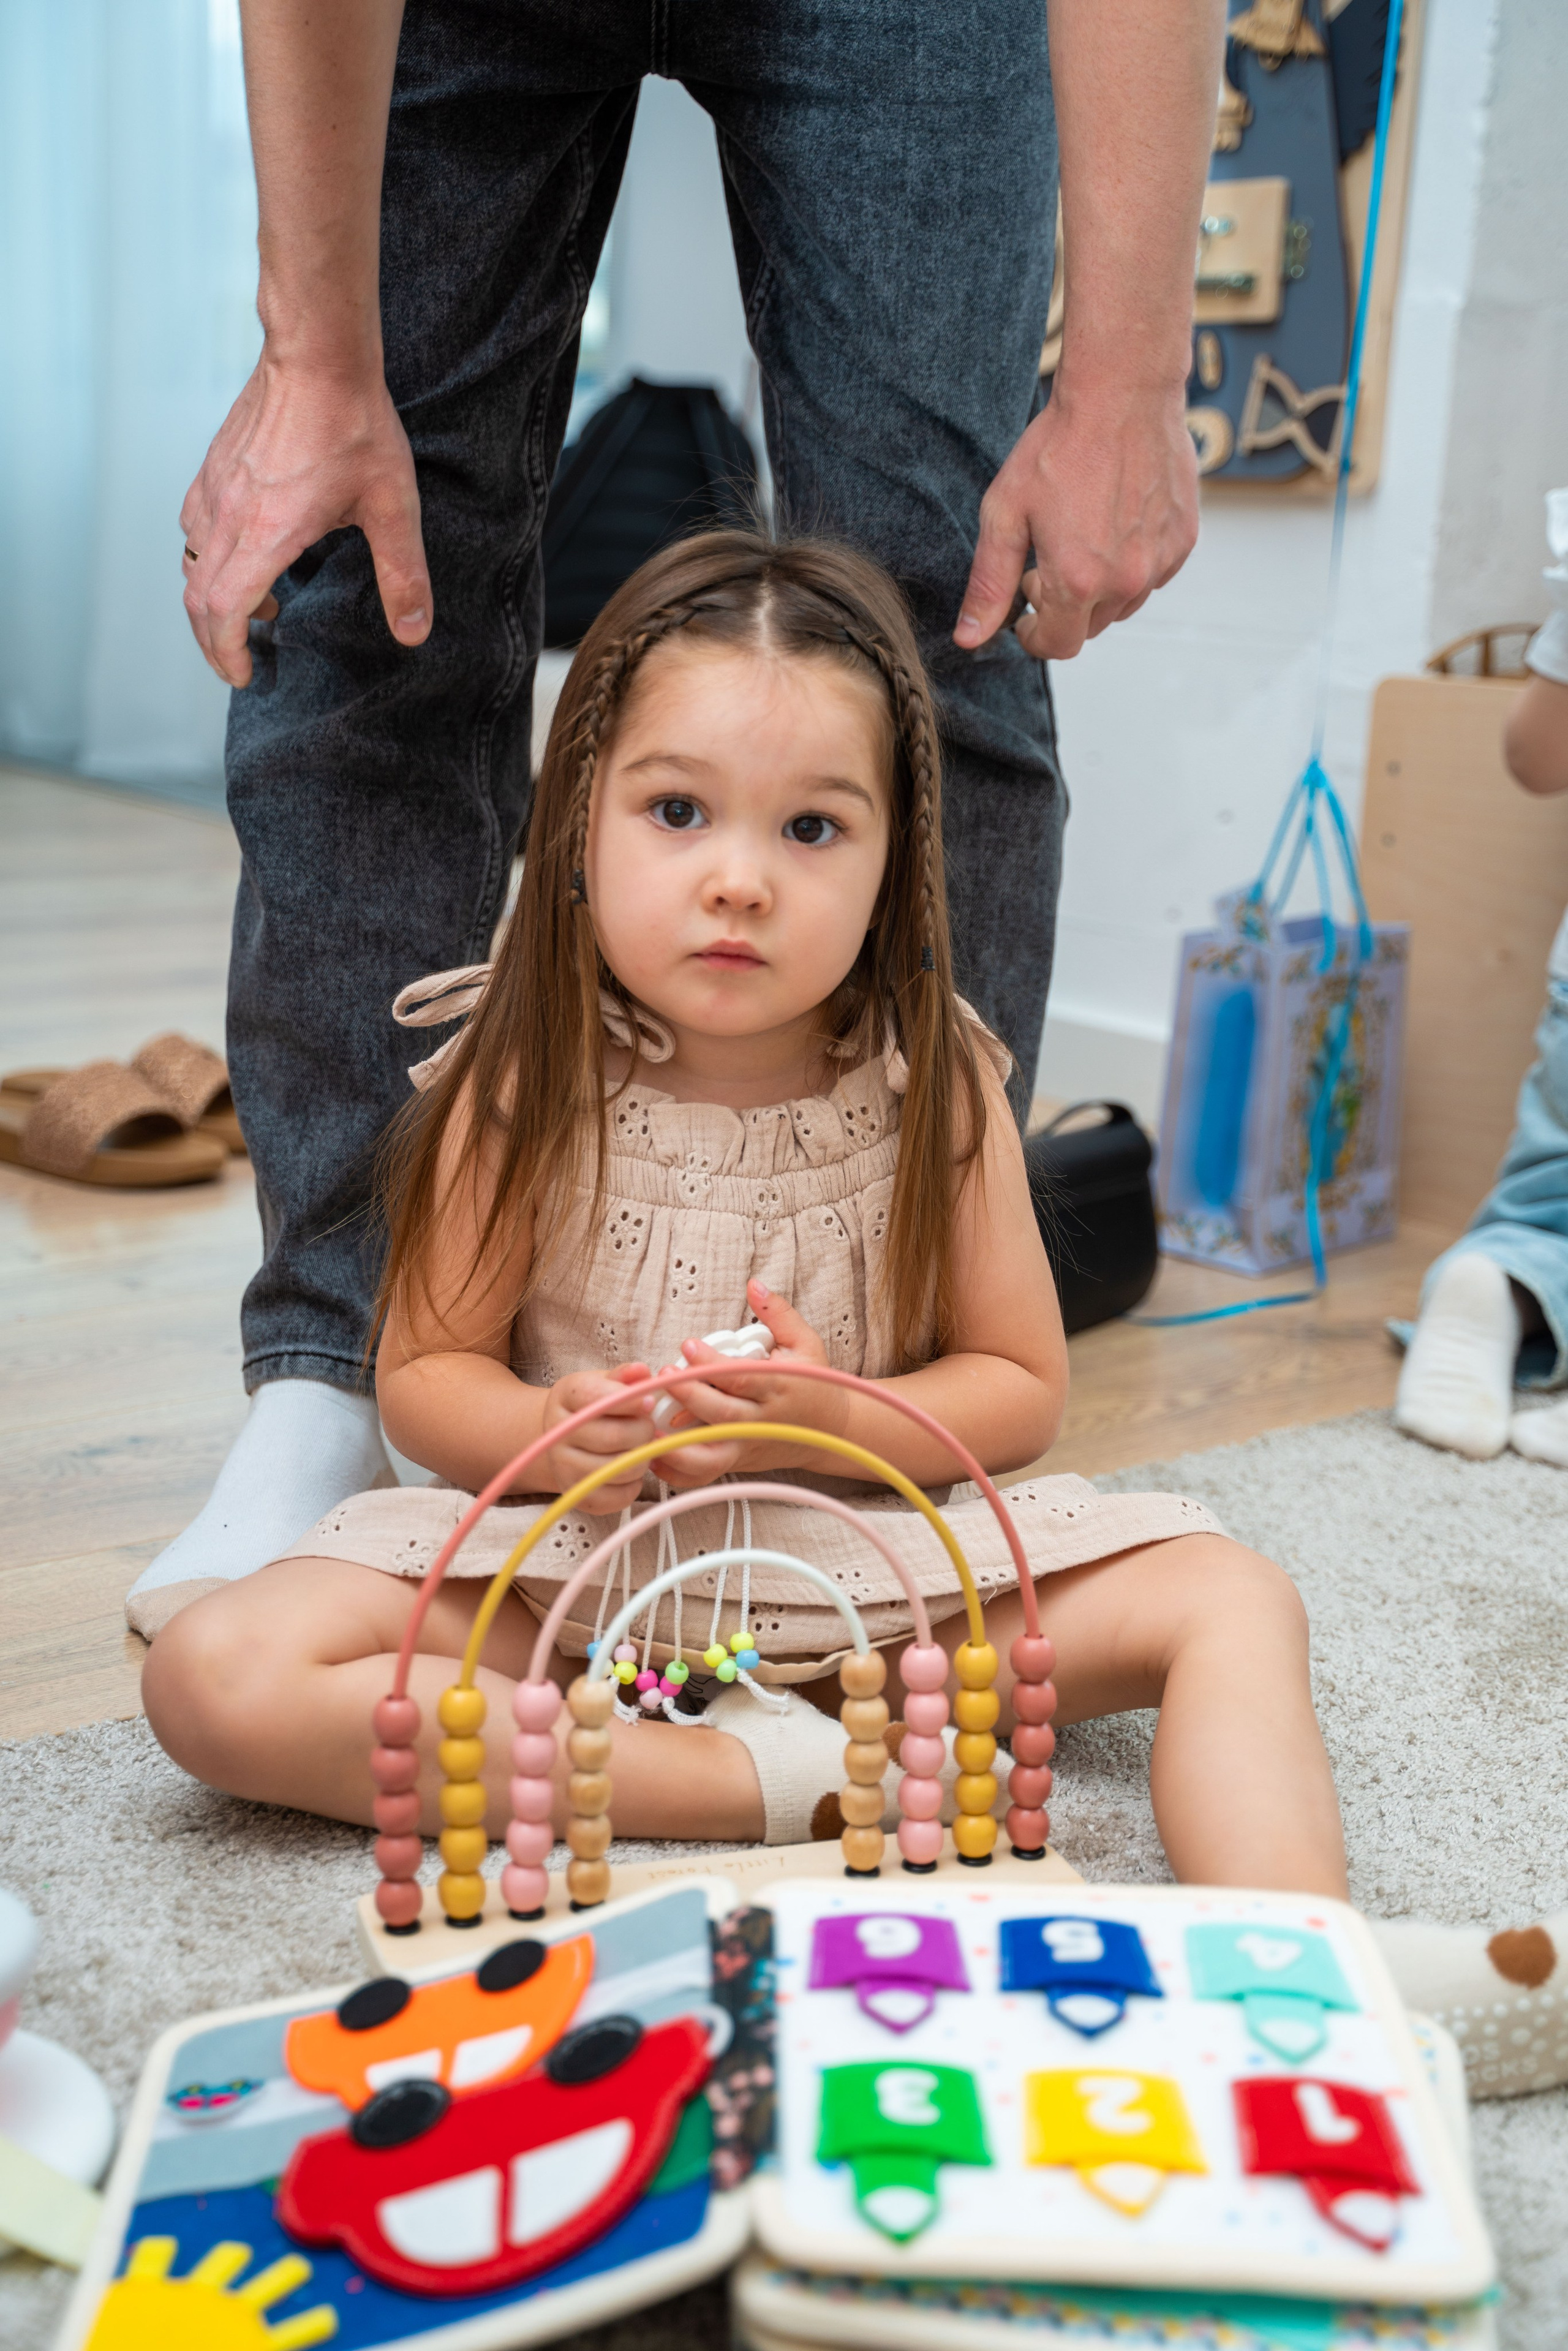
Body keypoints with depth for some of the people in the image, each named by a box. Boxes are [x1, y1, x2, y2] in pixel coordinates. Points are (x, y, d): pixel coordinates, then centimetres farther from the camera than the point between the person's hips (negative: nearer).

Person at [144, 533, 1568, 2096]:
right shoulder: (524, 1087, -10)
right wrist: (551, 1431, -25)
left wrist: (834, 1418, -21)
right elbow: (425, 1373, -2)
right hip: (568, 1563, 0)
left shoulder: (936, 1084, -8)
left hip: (873, 1548, 1)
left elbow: (1021, 1386, -1)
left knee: (1230, 1599, -16)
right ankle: (786, 1777, -26)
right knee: (216, 1674, -25)